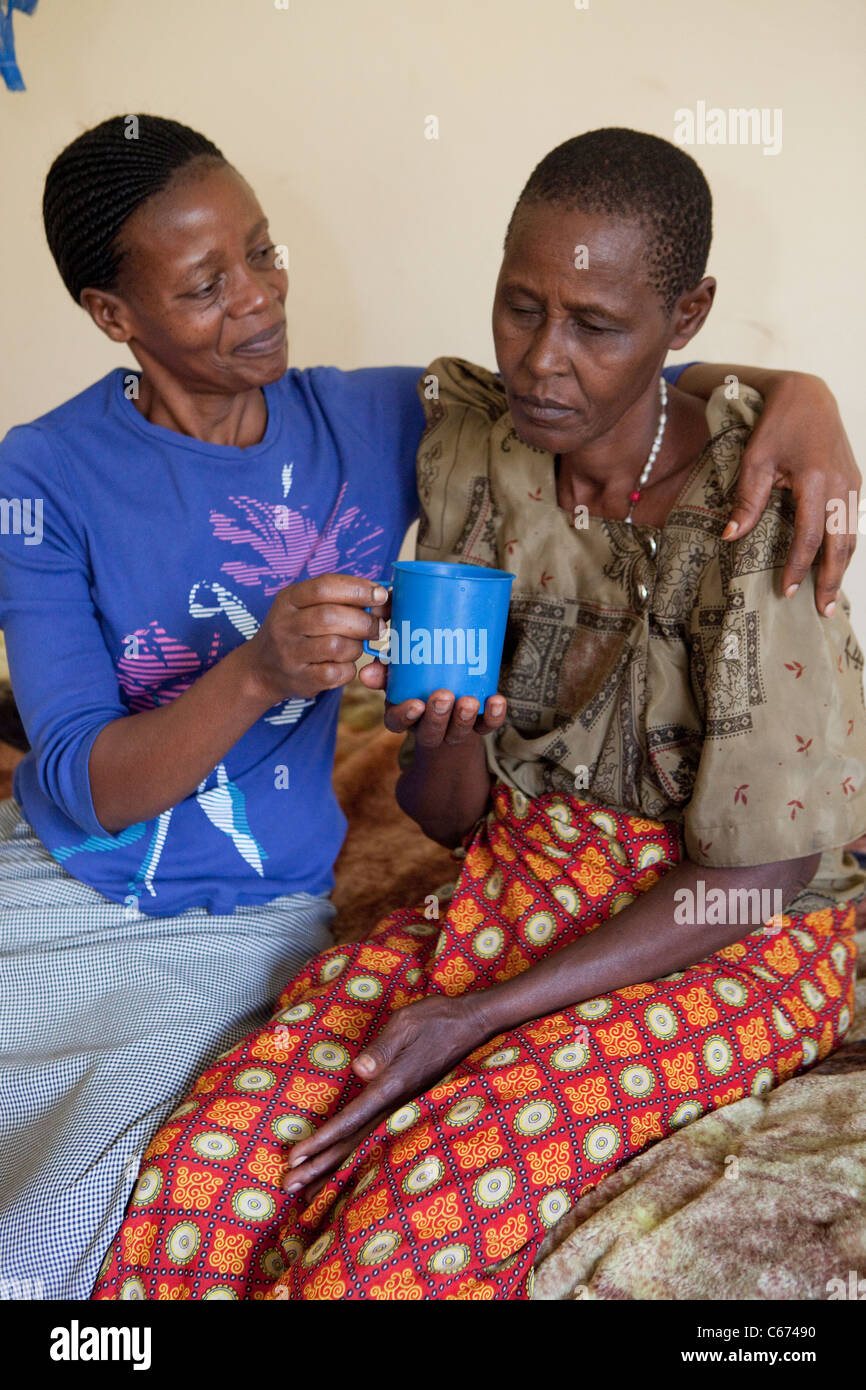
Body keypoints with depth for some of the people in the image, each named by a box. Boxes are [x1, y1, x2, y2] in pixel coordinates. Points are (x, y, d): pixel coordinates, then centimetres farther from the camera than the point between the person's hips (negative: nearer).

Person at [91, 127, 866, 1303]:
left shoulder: (753, 508, -17)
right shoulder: (472, 453, -1)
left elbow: (749, 885, -14)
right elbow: (452, 820, 4)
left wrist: (477, 1017, -19)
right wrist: (442, 734, -21)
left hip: (735, 942, -4)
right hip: (519, 886, 4)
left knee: (403, 1237, -29)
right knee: (202, 1175, -21)